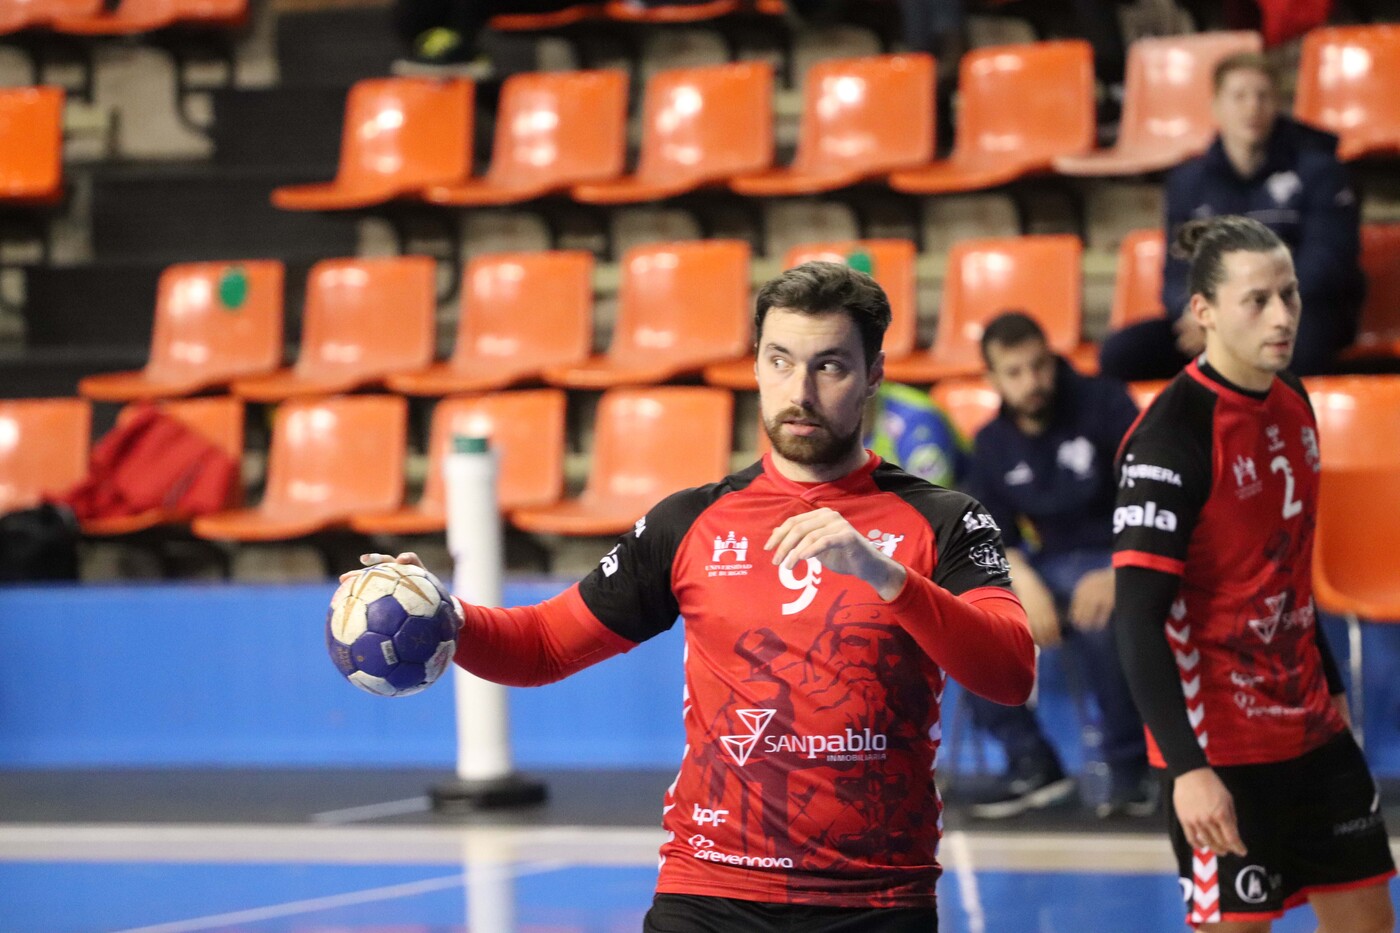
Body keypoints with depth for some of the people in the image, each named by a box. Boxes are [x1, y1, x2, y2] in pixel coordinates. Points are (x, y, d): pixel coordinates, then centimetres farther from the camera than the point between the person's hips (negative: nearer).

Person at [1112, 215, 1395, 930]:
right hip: (1221, 750, -8)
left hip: (1312, 729, 8)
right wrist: (1187, 767, -28)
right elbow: (1138, 619, -22)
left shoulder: (1291, 400, 6)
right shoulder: (1172, 435, -19)